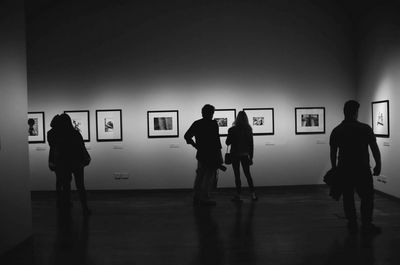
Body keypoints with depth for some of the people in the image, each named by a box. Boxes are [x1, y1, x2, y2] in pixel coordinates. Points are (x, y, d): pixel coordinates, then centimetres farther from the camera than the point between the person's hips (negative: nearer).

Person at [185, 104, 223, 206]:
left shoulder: (196, 123, 8)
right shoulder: (213, 124, -9)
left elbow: (187, 136, 9)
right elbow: (216, 140, -14)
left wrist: (196, 145, 14)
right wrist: (219, 156, -11)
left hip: (200, 154, 6)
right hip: (211, 154, -6)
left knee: (200, 175, 14)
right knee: (209, 176, 0)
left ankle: (196, 197, 20)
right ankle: (204, 198, -1)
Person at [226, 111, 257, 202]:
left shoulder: (232, 130, -11)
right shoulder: (249, 129, -3)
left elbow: (228, 143, -5)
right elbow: (251, 144, 1)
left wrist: (227, 139, 18)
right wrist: (251, 157, 8)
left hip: (235, 155, -3)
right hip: (245, 155, 3)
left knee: (237, 175, 5)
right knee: (247, 174, 15)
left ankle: (238, 195, 8)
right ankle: (253, 194, 12)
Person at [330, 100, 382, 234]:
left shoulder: (336, 131, 3)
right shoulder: (365, 128, -5)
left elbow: (333, 152, 8)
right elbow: (375, 149, -3)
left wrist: (334, 169, 17)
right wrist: (378, 165, 8)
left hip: (344, 170, 3)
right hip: (363, 170, -3)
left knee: (348, 198, 11)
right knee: (367, 197, 8)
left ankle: (352, 224, 15)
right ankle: (366, 224, 11)